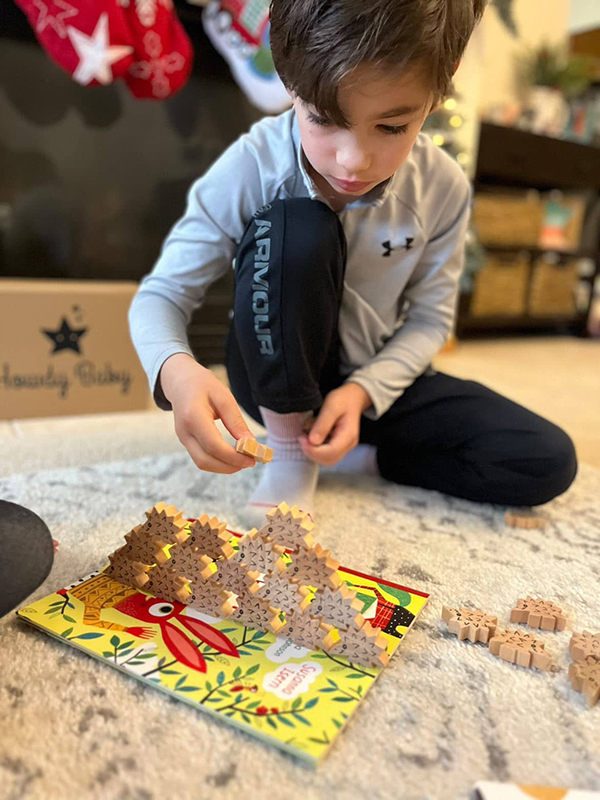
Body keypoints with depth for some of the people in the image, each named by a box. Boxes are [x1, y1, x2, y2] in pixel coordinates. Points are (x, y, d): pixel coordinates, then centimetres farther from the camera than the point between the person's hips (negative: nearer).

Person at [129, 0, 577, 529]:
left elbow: (428, 318, -4)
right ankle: (290, 452, -15)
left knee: (548, 462, -10)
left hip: (378, 381, 3)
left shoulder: (444, 188, -13)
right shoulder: (252, 168, -21)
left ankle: (354, 456, -1)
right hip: (278, 382, -2)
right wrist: (176, 371, -40)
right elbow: (161, 295, -17)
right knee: (296, 232, -34)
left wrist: (364, 391, -22)